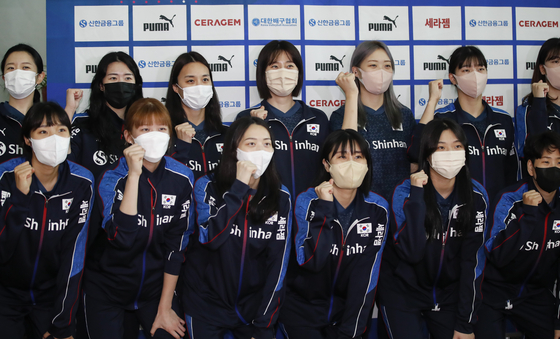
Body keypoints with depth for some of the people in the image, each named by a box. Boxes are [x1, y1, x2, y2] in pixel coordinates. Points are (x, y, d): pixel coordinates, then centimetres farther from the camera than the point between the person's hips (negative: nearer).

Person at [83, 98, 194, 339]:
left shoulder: (181, 178, -8)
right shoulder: (112, 177, -15)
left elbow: (177, 244, -4)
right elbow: (122, 238, -30)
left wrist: (165, 306, -2)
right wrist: (133, 175, -33)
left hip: (156, 285, 2)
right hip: (106, 287, -2)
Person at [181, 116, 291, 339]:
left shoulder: (280, 197, -6)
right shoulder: (207, 186, -9)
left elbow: (278, 262, -7)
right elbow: (210, 238, -25)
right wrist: (239, 186, -26)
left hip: (255, 304, 1)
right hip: (206, 305, -1)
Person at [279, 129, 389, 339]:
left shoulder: (378, 209, -6)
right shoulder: (307, 201, -12)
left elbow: (367, 275, -8)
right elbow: (312, 261, -24)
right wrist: (324, 207, -26)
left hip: (349, 306, 2)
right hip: (302, 307, -1)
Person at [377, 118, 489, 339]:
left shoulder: (476, 196, -7)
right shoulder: (405, 192, -16)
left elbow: (471, 260, -5)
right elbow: (411, 253, -27)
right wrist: (417, 196, -30)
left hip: (449, 292, 3)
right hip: (402, 291, -3)